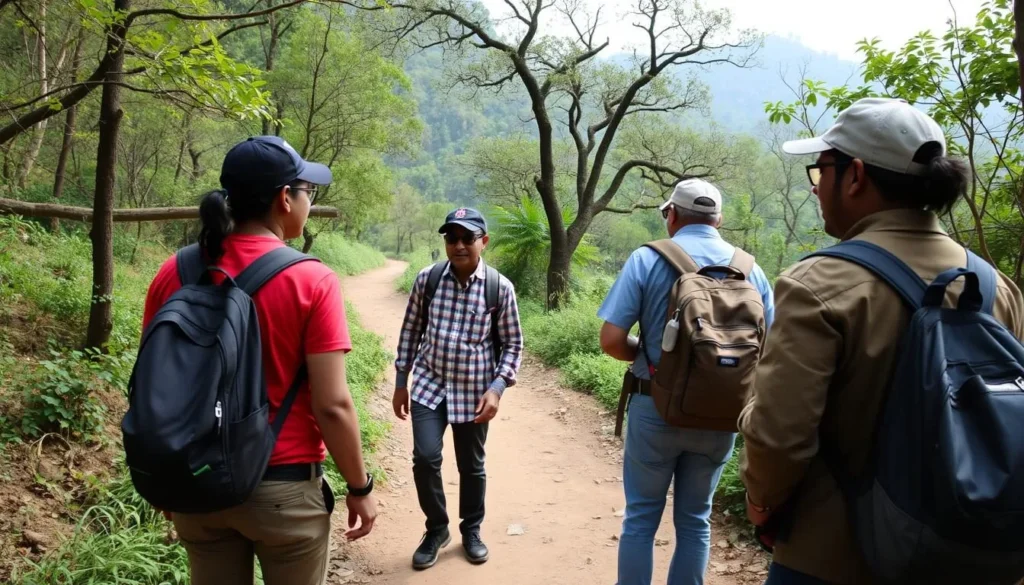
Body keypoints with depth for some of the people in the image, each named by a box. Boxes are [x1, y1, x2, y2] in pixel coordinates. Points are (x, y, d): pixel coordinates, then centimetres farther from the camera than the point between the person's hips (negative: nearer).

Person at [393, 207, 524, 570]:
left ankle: (471, 530, 36)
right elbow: (410, 331, 5)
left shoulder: (500, 288, -10)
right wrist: (401, 382, 6)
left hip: (474, 392, 0)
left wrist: (496, 388, -12)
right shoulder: (427, 278, -5)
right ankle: (436, 529, 17)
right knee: (425, 458, -10)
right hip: (429, 386, 1)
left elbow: (513, 344, -2)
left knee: (471, 466, 11)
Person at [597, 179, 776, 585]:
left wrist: (645, 354, 4)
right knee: (695, 520, 18)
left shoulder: (647, 259, -10)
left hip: (657, 409, -3)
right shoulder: (750, 269, 0)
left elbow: (611, 341, -15)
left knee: (641, 517, 12)